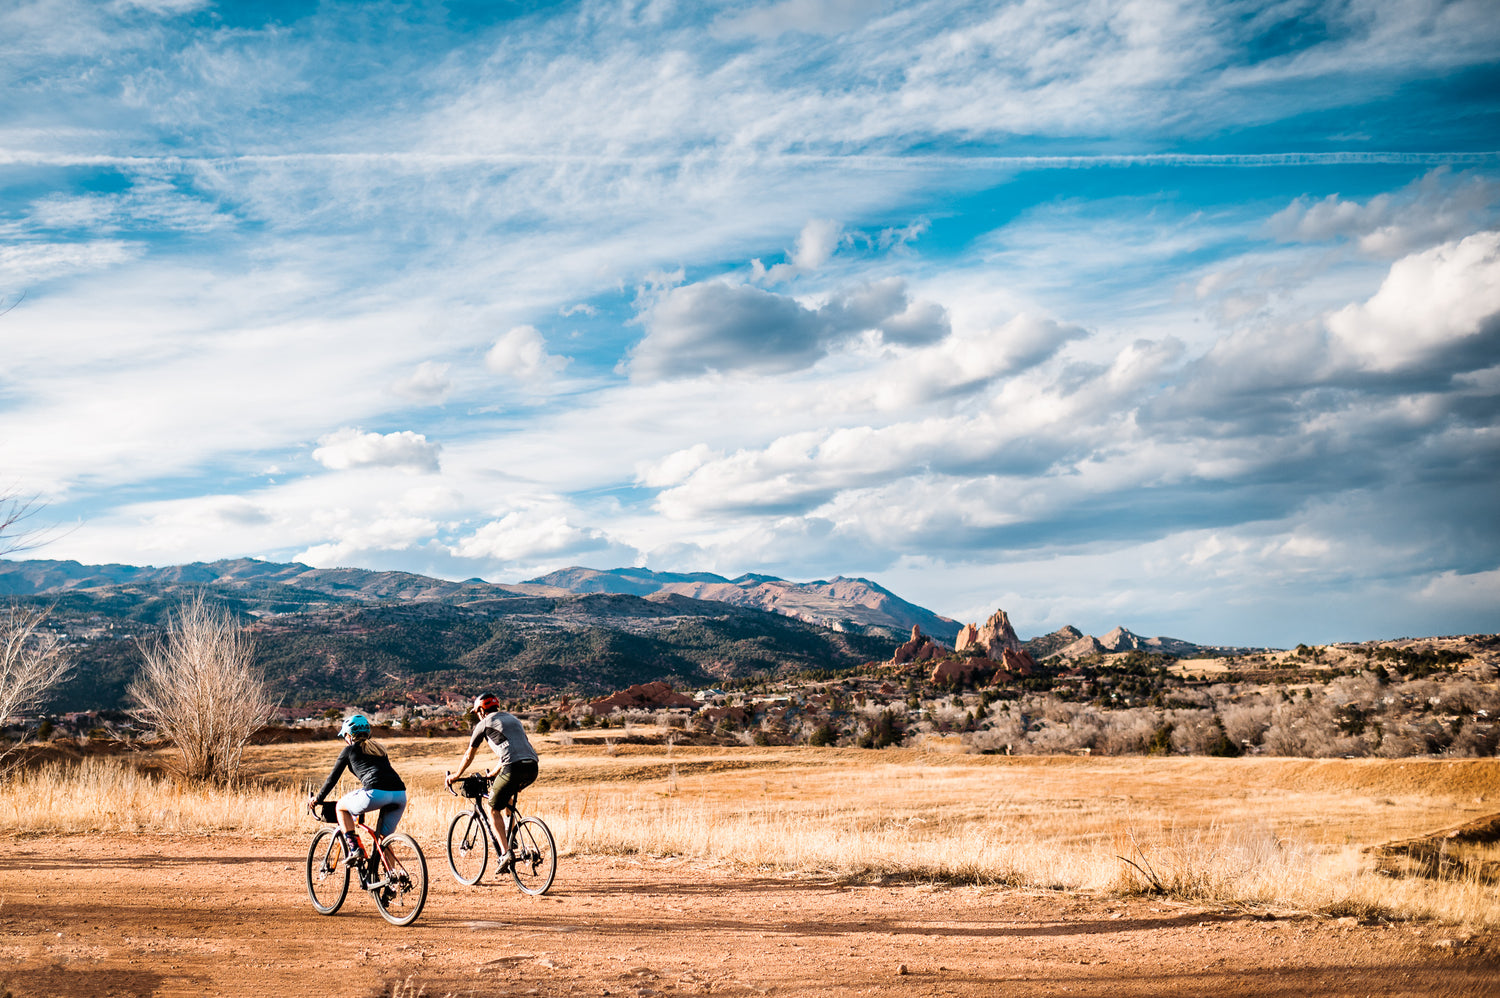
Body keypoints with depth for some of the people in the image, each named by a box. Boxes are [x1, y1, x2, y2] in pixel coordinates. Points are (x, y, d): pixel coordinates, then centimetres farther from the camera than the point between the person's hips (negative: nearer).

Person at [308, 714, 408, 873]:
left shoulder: (350, 749, 17)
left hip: (376, 794, -6)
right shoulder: (378, 748, 32)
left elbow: (333, 778, 21)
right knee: (383, 838, 21)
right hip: (400, 794, 6)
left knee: (340, 807, 21)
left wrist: (317, 799, 35)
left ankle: (353, 848, 9)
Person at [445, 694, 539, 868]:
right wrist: (494, 772, 54)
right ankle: (509, 837, 26)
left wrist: (456, 775, 39)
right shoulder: (512, 719, 30)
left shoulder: (484, 724, 13)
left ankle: (504, 852, -2)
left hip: (514, 768, -7)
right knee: (506, 796, 34)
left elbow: (469, 756, 23)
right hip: (532, 769, 7)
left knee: (493, 809, 10)